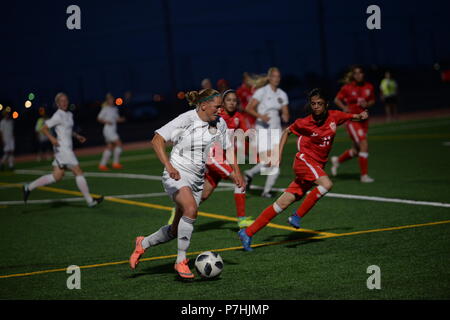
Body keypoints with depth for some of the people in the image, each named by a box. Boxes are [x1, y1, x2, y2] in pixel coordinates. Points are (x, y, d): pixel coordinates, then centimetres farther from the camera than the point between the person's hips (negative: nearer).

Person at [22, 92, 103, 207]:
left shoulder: (69, 114, 14)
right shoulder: (58, 116, -12)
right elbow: (44, 128, -13)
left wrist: (77, 136, 17)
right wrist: (52, 139, -23)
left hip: (67, 148, 9)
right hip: (63, 148, -9)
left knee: (57, 176, 8)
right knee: (78, 172, -4)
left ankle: (29, 187, 11)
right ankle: (90, 201, 2)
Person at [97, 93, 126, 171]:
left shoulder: (115, 109, 14)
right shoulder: (105, 109, -7)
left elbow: (117, 119, 19)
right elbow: (99, 118, -7)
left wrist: (122, 119, -1)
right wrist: (106, 121, -21)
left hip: (113, 130, 8)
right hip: (108, 129, -8)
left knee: (110, 147, 8)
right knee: (119, 144, -11)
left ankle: (102, 164, 10)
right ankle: (116, 163, -5)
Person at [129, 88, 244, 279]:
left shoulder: (219, 123, 4)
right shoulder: (186, 119, -14)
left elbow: (228, 147, 20)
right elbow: (157, 140, -16)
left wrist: (236, 172, 9)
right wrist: (169, 166, -27)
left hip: (197, 179, 7)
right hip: (176, 175, -7)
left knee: (177, 230, 8)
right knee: (191, 209, -32)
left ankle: (143, 243, 34)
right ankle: (181, 261, -21)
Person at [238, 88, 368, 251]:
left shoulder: (334, 116, 2)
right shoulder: (304, 123, -8)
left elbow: (353, 117, 17)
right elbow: (287, 131, 9)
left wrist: (361, 116, -6)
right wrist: (279, 154, 4)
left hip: (317, 167, 5)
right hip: (304, 160, -5)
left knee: (283, 203, 1)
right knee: (326, 184, -32)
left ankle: (247, 233, 4)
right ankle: (297, 216, -17)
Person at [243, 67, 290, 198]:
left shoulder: (282, 95, 11)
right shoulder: (261, 92, -5)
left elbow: (286, 114, 14)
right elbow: (248, 108, -10)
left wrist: (285, 117, -9)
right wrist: (260, 116, -26)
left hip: (276, 130, 5)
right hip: (263, 129, -5)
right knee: (267, 162, -14)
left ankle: (267, 190, 7)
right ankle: (249, 174, 14)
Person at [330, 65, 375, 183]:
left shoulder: (369, 87, 3)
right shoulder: (347, 88, -8)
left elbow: (373, 100, 14)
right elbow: (337, 99, 3)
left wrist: (367, 104, -7)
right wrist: (344, 108, -14)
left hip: (363, 119, 6)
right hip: (351, 119, -6)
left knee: (357, 150, 12)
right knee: (364, 145, -18)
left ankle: (337, 160, 39)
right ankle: (364, 175, -10)